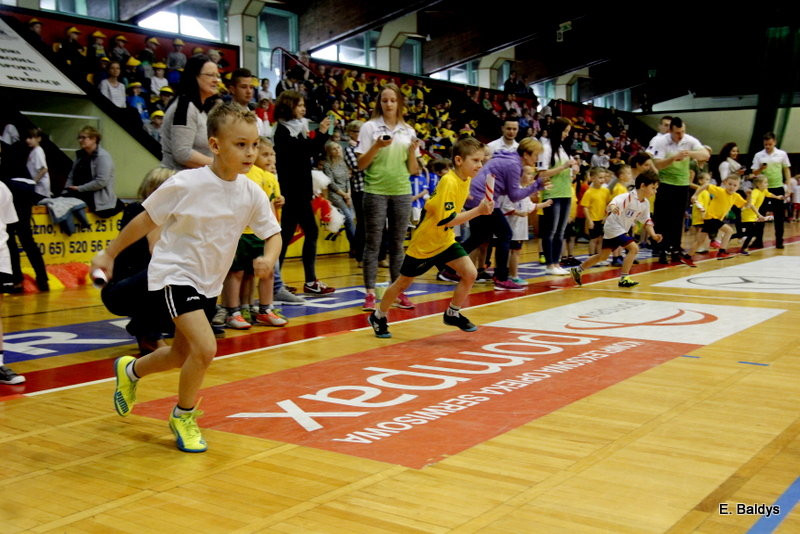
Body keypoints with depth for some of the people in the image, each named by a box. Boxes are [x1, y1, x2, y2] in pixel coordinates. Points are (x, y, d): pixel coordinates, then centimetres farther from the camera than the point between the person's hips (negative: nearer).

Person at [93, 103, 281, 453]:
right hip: (173, 274, -6)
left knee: (183, 356, 18)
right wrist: (110, 253, 0)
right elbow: (146, 220, -9)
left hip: (209, 283, 6)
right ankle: (183, 417, 6)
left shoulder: (252, 194, -9)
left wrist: (269, 258, -22)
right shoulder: (186, 184, -21)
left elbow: (273, 233, 1)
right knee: (205, 347, -21)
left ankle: (130, 370, 50)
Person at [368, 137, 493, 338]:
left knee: (470, 274, -8)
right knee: (403, 282, 8)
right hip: (425, 242, -7)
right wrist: (477, 211, -35)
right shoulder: (448, 182, -27)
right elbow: (446, 220, -32)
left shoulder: (466, 180, -2)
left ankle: (452, 314, 12)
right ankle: (378, 317, 30)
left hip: (445, 240, 7)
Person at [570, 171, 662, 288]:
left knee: (603, 256, 16)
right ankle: (624, 278, -17)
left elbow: (646, 221, 11)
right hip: (614, 227, -9)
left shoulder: (645, 204, 3)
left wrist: (653, 235, -3)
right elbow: (615, 202, -39)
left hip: (622, 230, 9)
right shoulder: (628, 197, -23)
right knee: (633, 248, -21)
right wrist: (612, 208, -62)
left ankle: (577, 270, 29)